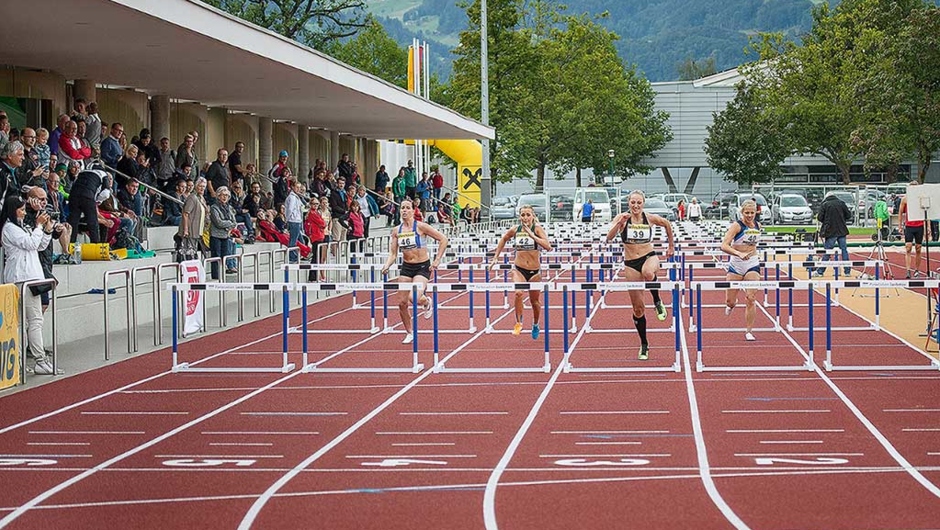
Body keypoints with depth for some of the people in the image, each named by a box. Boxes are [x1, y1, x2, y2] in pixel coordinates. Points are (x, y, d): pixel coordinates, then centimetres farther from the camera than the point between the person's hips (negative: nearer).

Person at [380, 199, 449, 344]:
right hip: (406, 267, 5)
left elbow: (443, 239, -8)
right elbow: (393, 253, 6)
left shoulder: (421, 227, -12)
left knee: (414, 298, -25)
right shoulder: (396, 230, 2)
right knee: (402, 303, 2)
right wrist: (387, 266, -13)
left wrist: (437, 260, -10)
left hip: (422, 267, -5)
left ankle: (427, 302, 12)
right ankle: (409, 333, 21)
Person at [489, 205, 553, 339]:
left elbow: (548, 246, -25)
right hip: (519, 269, 0)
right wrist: (495, 257, 18)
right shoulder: (515, 230, -2)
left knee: (535, 301, 14)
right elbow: (504, 239, 20)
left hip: (535, 271, 0)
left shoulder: (537, 228, -10)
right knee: (519, 293, -28)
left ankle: (535, 325, 41)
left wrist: (532, 235, -28)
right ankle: (518, 323, -12)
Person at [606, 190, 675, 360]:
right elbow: (609, 237, -21)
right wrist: (619, 223, -36)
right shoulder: (622, 218, -7)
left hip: (649, 257, -1)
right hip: (631, 263, 1)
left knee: (648, 273, -42)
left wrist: (671, 245, 21)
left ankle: (657, 302, -13)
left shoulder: (651, 218, -3)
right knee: (638, 308, 5)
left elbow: (667, 224, 17)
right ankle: (644, 345, 21)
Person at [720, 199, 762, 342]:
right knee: (730, 301, 3)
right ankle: (730, 305, 41)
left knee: (751, 298, -9)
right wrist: (739, 254, -36)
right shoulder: (737, 226, -13)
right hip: (736, 265, -3)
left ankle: (748, 331, 0)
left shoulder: (758, 226, 4)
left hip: (752, 265, 3)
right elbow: (724, 246, -23)